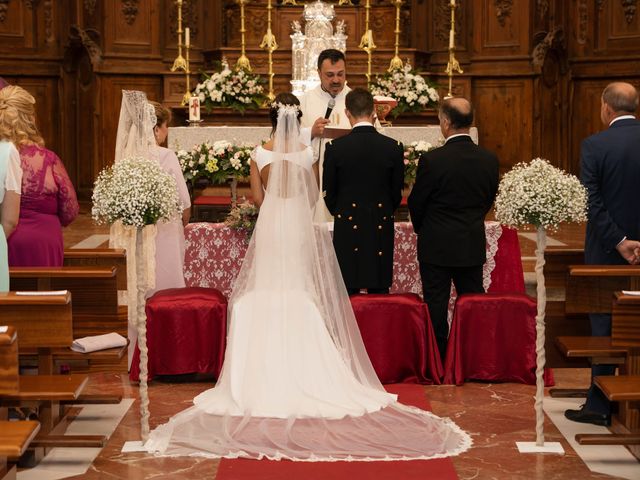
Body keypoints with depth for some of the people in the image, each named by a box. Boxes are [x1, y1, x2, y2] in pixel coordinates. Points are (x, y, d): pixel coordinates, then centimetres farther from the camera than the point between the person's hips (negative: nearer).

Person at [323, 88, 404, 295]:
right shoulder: (394, 147, -4)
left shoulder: (335, 147, -8)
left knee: (347, 295, 5)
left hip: (347, 230, -1)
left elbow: (328, 192, 1)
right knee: (380, 292, 8)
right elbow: (397, 192, 4)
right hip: (382, 231, 1)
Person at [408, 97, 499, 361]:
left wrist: (422, 230, 13)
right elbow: (489, 200, 8)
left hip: (437, 247, -4)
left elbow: (416, 203, -7)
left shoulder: (431, 160, -18)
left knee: (436, 309, 6)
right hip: (473, 246, 4)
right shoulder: (489, 160, -4)